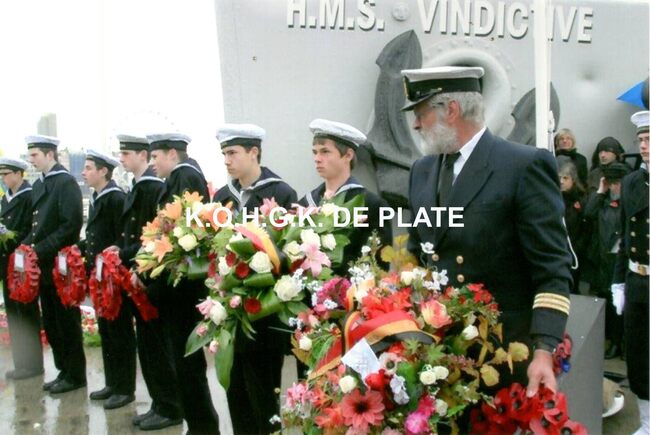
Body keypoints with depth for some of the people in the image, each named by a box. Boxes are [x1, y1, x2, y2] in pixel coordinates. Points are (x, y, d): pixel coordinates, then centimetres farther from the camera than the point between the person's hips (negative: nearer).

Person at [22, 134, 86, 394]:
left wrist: (41, 249, -18)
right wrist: (27, 245, 1)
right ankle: (64, 370, 25)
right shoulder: (38, 185, 14)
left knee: (67, 322, 1)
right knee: (51, 323, 14)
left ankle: (75, 375, 12)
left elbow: (72, 224, -18)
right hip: (44, 265, 8)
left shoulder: (66, 182, -11)